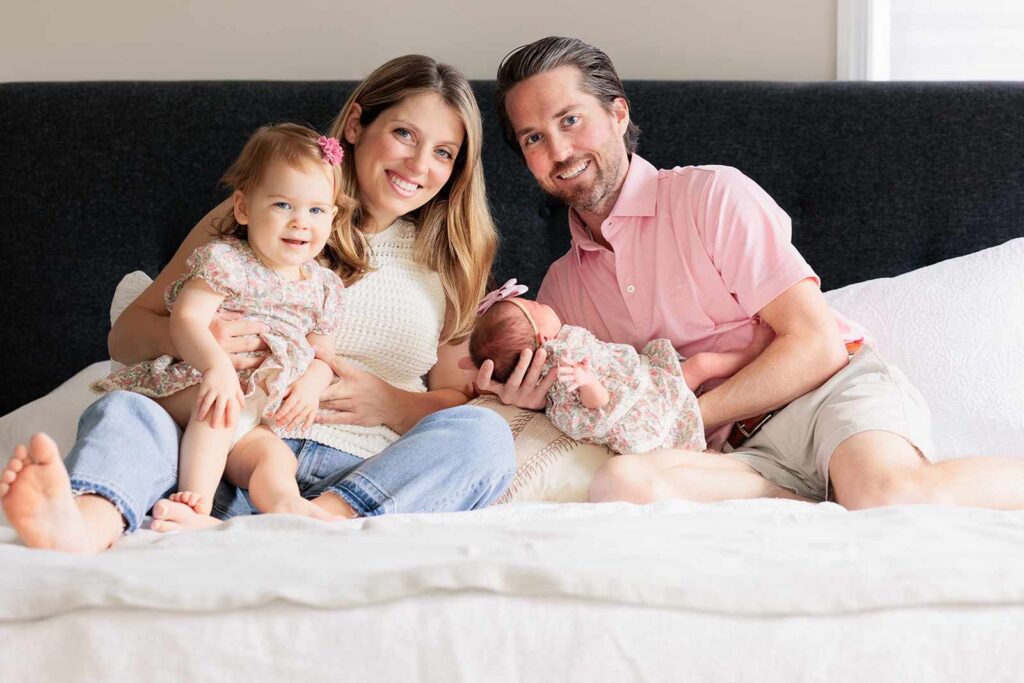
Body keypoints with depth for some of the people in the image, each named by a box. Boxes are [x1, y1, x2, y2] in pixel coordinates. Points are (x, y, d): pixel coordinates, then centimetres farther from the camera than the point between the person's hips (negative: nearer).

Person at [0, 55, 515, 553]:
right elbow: (126, 335, 15)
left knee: (484, 435, -28)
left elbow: (459, 400, 19)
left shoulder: (449, 261, 21)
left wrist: (389, 404, -3)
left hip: (359, 480, 1)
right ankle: (82, 527, -64)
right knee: (122, 410, -29)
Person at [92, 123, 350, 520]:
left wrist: (312, 385, -10)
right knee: (224, 408, -37)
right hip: (190, 390, -5)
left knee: (275, 458, -24)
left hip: (257, 418, 5)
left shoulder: (323, 288, 11)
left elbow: (322, 357, 16)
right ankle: (196, 498, -48)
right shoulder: (224, 261, -7)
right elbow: (186, 319, -19)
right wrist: (217, 364, -39)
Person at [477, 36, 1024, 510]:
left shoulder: (711, 194, 1)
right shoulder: (559, 290, 18)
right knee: (618, 484, -32)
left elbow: (816, 345, -6)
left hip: (833, 390, -4)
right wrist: (539, 400, -4)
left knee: (892, 495, -41)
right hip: (744, 454, 4)